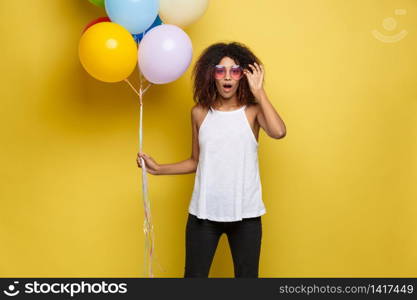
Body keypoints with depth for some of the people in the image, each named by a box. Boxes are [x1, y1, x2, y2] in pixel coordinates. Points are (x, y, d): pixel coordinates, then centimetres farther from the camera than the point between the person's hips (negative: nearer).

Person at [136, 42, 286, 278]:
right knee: (194, 274, 8)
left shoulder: (253, 111, -3)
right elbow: (196, 162, 11)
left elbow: (279, 132, -25)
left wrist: (259, 92, -16)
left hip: (245, 213, -1)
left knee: (247, 276, 12)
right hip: (204, 211, 2)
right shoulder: (200, 112, 4)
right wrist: (158, 169, 2)